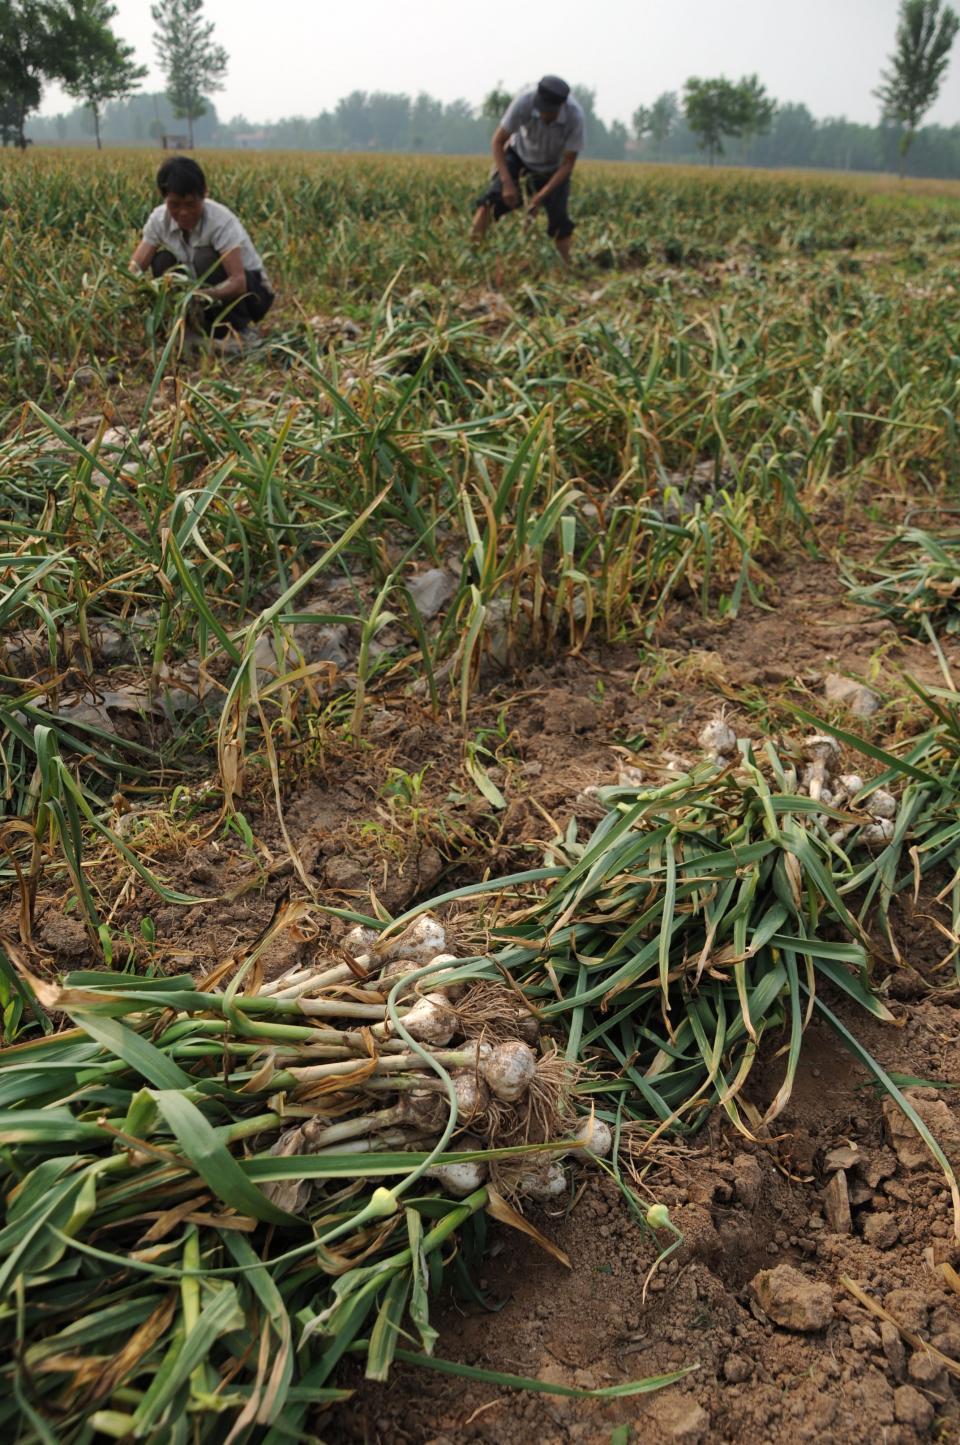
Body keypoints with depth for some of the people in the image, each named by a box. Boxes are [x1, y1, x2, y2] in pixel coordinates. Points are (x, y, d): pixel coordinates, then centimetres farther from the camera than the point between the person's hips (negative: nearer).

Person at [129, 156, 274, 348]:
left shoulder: (221, 221, -26)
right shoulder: (159, 219, -10)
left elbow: (239, 282, -36)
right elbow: (135, 266, -15)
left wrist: (205, 295, -54)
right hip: (207, 290, 5)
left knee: (206, 258, -30)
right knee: (162, 259, -14)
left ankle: (238, 331, -15)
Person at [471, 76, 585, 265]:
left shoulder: (575, 117, -33)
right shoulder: (524, 101, -34)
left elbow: (568, 163, -22)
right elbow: (498, 141, -26)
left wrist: (542, 195, -31)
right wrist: (507, 183, -35)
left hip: (554, 167, 0)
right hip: (520, 154, 0)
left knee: (559, 219, -11)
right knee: (494, 198, -23)